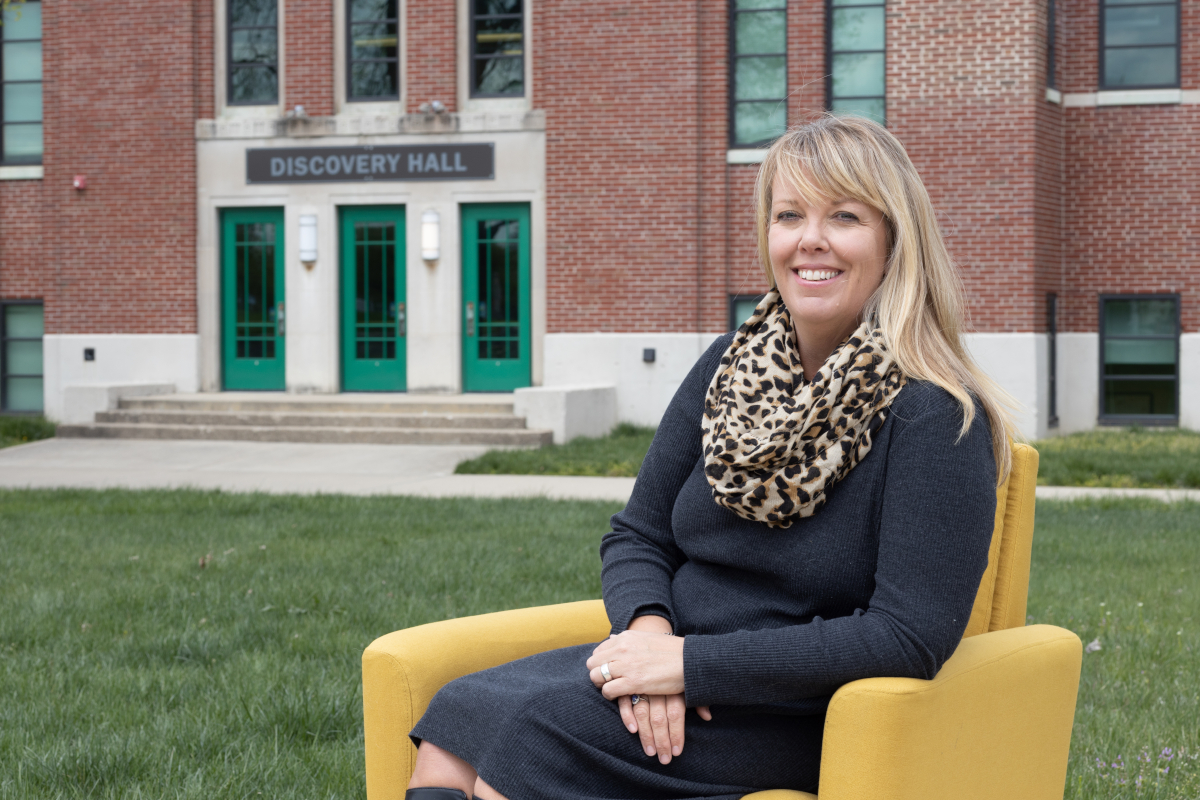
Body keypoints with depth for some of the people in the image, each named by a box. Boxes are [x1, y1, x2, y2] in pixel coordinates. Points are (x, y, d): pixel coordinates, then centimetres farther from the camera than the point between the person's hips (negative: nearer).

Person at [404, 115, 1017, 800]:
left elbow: (911, 638, -20)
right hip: (675, 658, 6)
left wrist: (691, 661, -20)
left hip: (800, 717, -6)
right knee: (452, 724, -18)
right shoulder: (731, 367, 8)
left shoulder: (936, 418, -13)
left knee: (530, 727, -26)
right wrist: (649, 629, -13)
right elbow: (639, 535, 12)